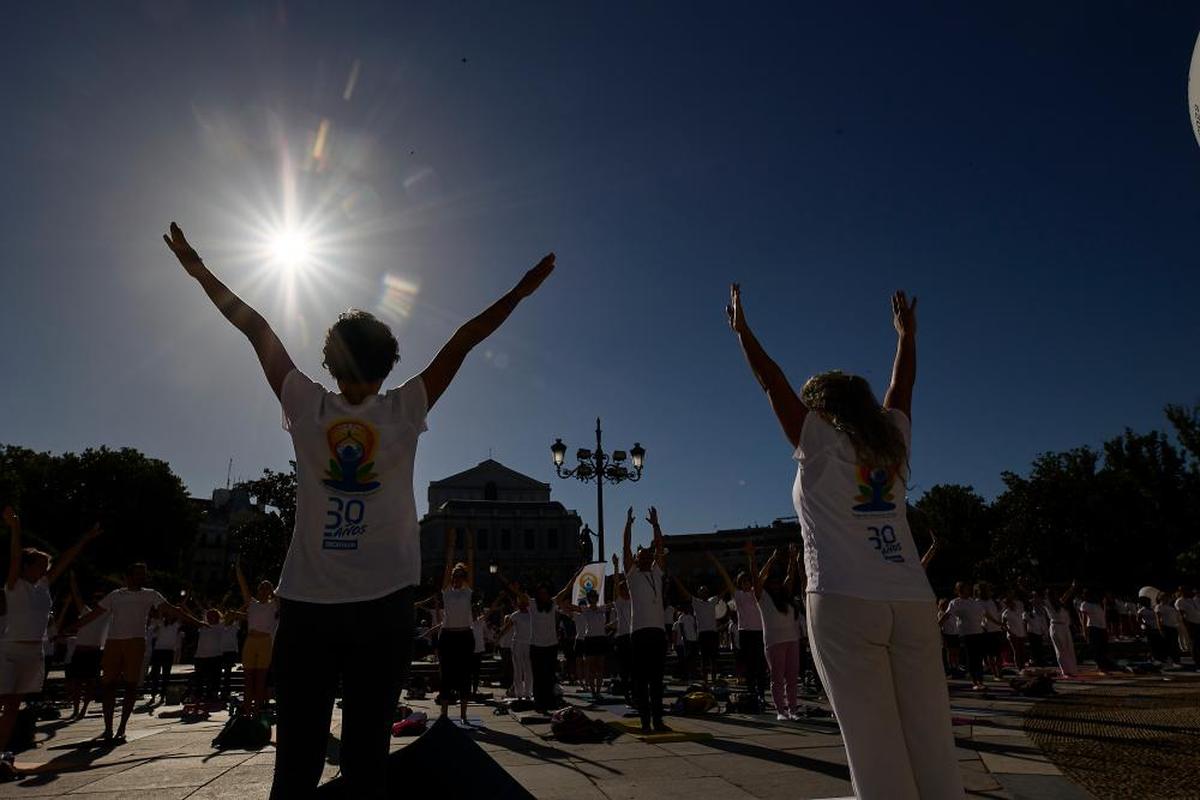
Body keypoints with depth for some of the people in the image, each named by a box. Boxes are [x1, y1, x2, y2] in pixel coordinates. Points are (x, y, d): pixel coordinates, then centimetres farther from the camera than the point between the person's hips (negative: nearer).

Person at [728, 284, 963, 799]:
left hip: (845, 604, -5)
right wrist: (906, 334, 42)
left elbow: (773, 384, 6)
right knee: (931, 743, 7)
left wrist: (742, 330, 16)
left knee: (877, 748, -3)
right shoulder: (891, 440, 13)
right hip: (911, 603, 5)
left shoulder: (820, 443, 1)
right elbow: (902, 387, 28)